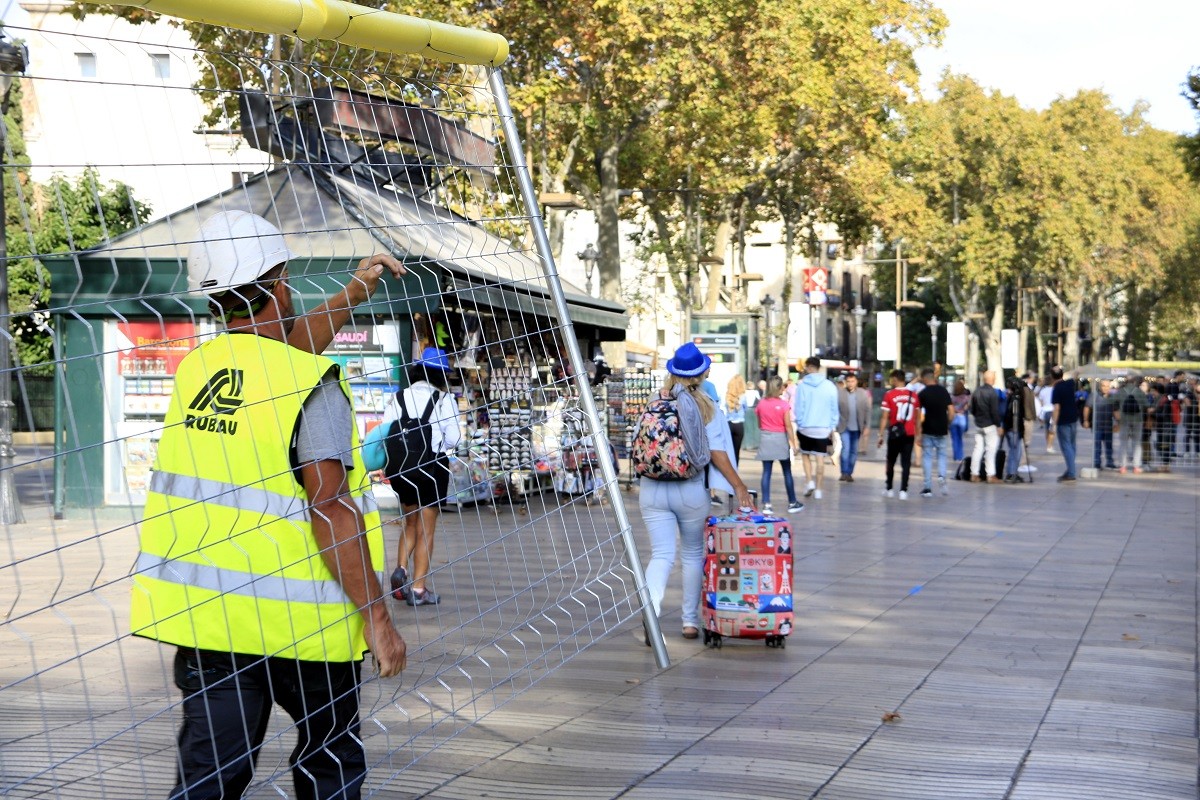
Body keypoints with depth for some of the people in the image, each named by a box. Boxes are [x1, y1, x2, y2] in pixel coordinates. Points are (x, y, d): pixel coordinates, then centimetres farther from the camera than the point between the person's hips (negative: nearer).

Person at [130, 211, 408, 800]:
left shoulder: (196, 368, 8)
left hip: (202, 611, 5)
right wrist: (376, 615, -14)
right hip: (297, 618, -5)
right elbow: (331, 510, -19)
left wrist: (353, 293, 30)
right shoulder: (312, 387, -13)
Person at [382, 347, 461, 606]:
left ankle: (401, 568, 1)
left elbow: (383, 435, -5)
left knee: (410, 523, 22)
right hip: (433, 466, -3)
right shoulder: (445, 400, -6)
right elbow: (453, 439, -9)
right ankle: (418, 589, 5)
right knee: (425, 529, 5)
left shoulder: (398, 399, 1)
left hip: (402, 468, 3)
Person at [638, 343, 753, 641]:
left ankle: (650, 612, -26)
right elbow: (717, 453, -7)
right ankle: (691, 621, 21)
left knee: (661, 555, -1)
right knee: (693, 555, 15)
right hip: (691, 491, -1)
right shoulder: (708, 408, -4)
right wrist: (738, 486, -2)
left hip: (652, 490, 1)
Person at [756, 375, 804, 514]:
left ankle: (766, 504, -2)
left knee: (766, 472, 3)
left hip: (765, 438, 3)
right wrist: (793, 443, -8)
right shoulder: (784, 405, -11)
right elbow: (788, 426, -12)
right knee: (787, 472, 9)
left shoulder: (761, 405, -1)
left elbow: (759, 424, 5)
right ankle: (792, 503, 17)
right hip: (780, 438, -3)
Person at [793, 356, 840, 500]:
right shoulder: (830, 386, -1)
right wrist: (833, 426, 10)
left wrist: (798, 424, 4)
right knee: (820, 458, 5)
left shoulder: (802, 385, -6)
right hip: (824, 428, 1)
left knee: (805, 454, 17)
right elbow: (834, 408, 3)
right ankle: (818, 489, 6)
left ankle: (810, 481, 2)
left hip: (805, 427, -1)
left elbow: (798, 407, -6)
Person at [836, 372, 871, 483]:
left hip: (857, 428, 2)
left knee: (853, 451, 8)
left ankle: (849, 473, 18)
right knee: (845, 449, -12)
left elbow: (867, 411, 1)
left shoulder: (863, 393, -1)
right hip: (845, 427, -2)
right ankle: (844, 473, -4)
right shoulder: (839, 393, -7)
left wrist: (866, 426, -3)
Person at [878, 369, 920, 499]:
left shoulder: (890, 395, -6)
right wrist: (918, 434, 17)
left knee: (891, 462, 14)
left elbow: (885, 417, -7)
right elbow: (917, 417, 9)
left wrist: (881, 435, -4)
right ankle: (903, 490, -5)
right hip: (909, 434, 2)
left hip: (895, 433, -2)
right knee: (906, 463, 2)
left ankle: (889, 489, 19)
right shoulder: (914, 395, 4)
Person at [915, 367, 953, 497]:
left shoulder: (923, 394, -8)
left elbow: (919, 415, -10)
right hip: (942, 431, 3)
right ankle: (942, 477, -8)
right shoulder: (944, 391, 3)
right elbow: (951, 412, 1)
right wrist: (947, 425, 15)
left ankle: (928, 488, 3)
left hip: (928, 431, -3)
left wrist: (918, 433, -5)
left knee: (927, 458, 4)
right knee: (941, 455, 17)